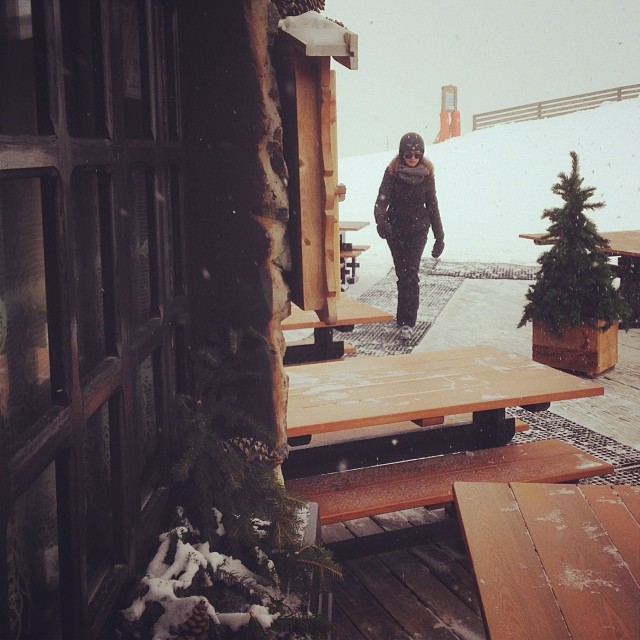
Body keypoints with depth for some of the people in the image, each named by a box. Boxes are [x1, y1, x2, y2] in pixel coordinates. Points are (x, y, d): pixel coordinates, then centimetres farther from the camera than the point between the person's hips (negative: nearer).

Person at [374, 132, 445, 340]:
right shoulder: (392, 172, -6)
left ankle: (407, 322, -11)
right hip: (395, 228, 1)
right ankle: (406, 317, 21)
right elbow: (382, 200, -13)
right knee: (402, 274, 7)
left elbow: (432, 206, 5)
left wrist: (439, 237, 6)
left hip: (418, 229, -1)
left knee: (410, 274, -10)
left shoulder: (426, 174, -2)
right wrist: (381, 220, -35)